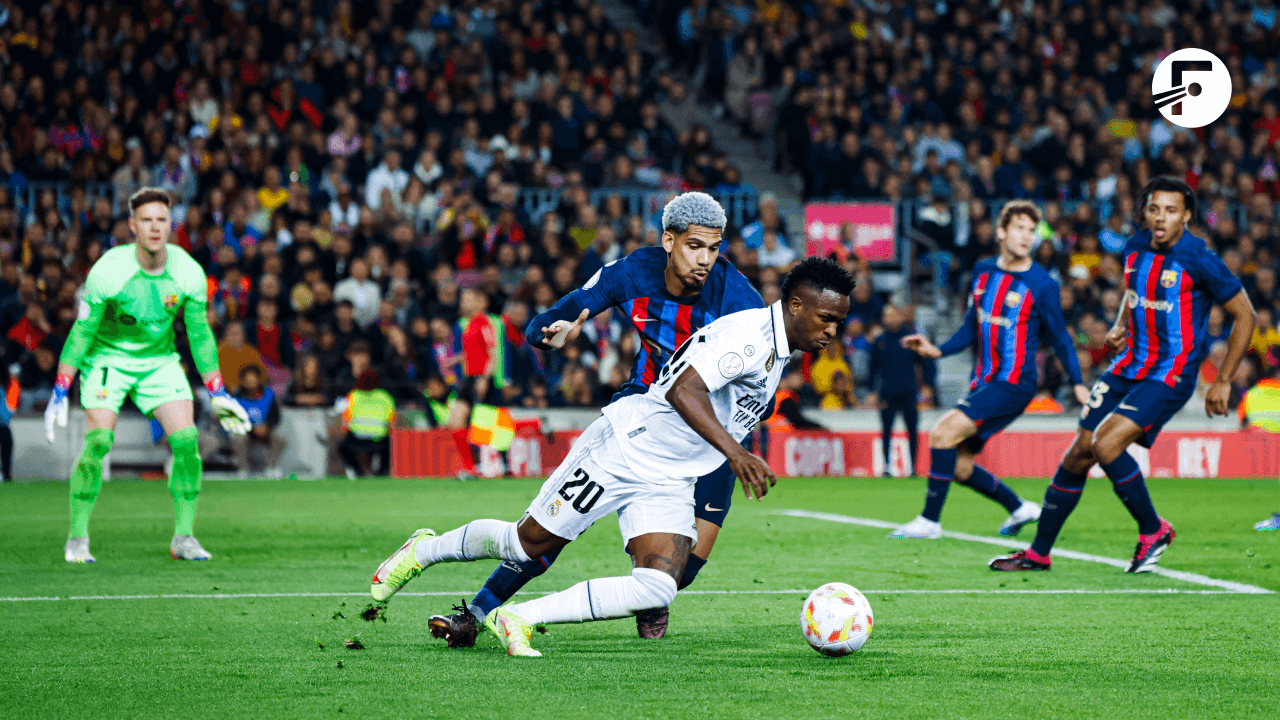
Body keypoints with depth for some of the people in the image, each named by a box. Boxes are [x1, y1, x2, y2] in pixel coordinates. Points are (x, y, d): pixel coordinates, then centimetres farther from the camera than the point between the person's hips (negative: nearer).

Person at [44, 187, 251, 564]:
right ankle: (77, 539, -6)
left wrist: (217, 394, 1)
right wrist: (59, 392, -17)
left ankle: (183, 537, 0)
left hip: (160, 360, 3)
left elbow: (199, 334, -1)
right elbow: (82, 331, -15)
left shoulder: (188, 272, -13)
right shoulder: (108, 270, -23)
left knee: (186, 439, -12)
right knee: (99, 441, -19)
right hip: (107, 358, -3)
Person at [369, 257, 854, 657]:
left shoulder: (779, 350, 8)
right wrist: (733, 450, -41)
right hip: (621, 450, -8)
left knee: (657, 591, -15)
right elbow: (682, 390, -34)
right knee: (528, 543, 5)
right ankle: (426, 550, 32)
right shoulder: (748, 333, -22)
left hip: (669, 485, 8)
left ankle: (519, 620, -8)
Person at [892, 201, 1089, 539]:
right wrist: (938, 350, 5)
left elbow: (1060, 338, 0)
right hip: (983, 382, 7)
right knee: (960, 467, 8)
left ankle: (929, 521, -13)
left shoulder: (1042, 285, -9)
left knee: (943, 434, -20)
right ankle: (1020, 508, 29)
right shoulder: (983, 272, 9)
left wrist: (1078, 384, -5)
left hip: (1013, 384, -7)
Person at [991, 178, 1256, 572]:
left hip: (1170, 376, -6)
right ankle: (1039, 552, 16)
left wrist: (1222, 383, -7)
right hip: (1128, 366, 6)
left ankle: (1153, 530, -2)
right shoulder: (1135, 248, 3)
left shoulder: (1199, 260, -16)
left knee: (1106, 445, -24)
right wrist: (1120, 326, 5)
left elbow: (1244, 315, -8)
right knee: (1077, 455, 3)